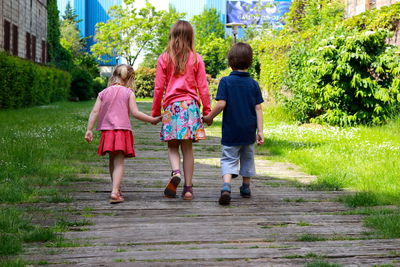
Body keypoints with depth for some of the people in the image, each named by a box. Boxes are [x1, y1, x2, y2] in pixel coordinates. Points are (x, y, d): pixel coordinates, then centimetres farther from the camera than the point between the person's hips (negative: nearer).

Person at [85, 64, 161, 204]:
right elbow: (135, 113, -7)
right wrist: (153, 120, 0)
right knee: (119, 163, -6)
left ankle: (117, 190, 30)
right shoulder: (128, 93, -1)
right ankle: (115, 192, -20)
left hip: (107, 131, 4)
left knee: (112, 161, 18)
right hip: (123, 130, -4)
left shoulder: (103, 93, 8)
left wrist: (89, 130, 0)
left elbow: (95, 112, 0)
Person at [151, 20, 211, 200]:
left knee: (172, 146, 10)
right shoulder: (196, 59, 3)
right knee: (187, 148, 5)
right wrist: (207, 110, 11)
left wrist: (155, 112, 11)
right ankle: (188, 187, 6)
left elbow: (159, 88, 3)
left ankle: (175, 172, -17)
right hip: (191, 105, 1)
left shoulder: (164, 59, 2)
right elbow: (203, 87, 3)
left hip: (171, 106, 0)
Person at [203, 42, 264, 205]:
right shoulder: (253, 84, 0)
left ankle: (226, 186, -21)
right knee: (247, 158, 20)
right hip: (249, 131, 3)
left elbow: (221, 104, -17)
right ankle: (246, 188, 31)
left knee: (228, 159, 3)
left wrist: (209, 117, -2)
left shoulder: (226, 81, -9)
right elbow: (258, 108, -2)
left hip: (231, 131, -3)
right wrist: (260, 131, 0)